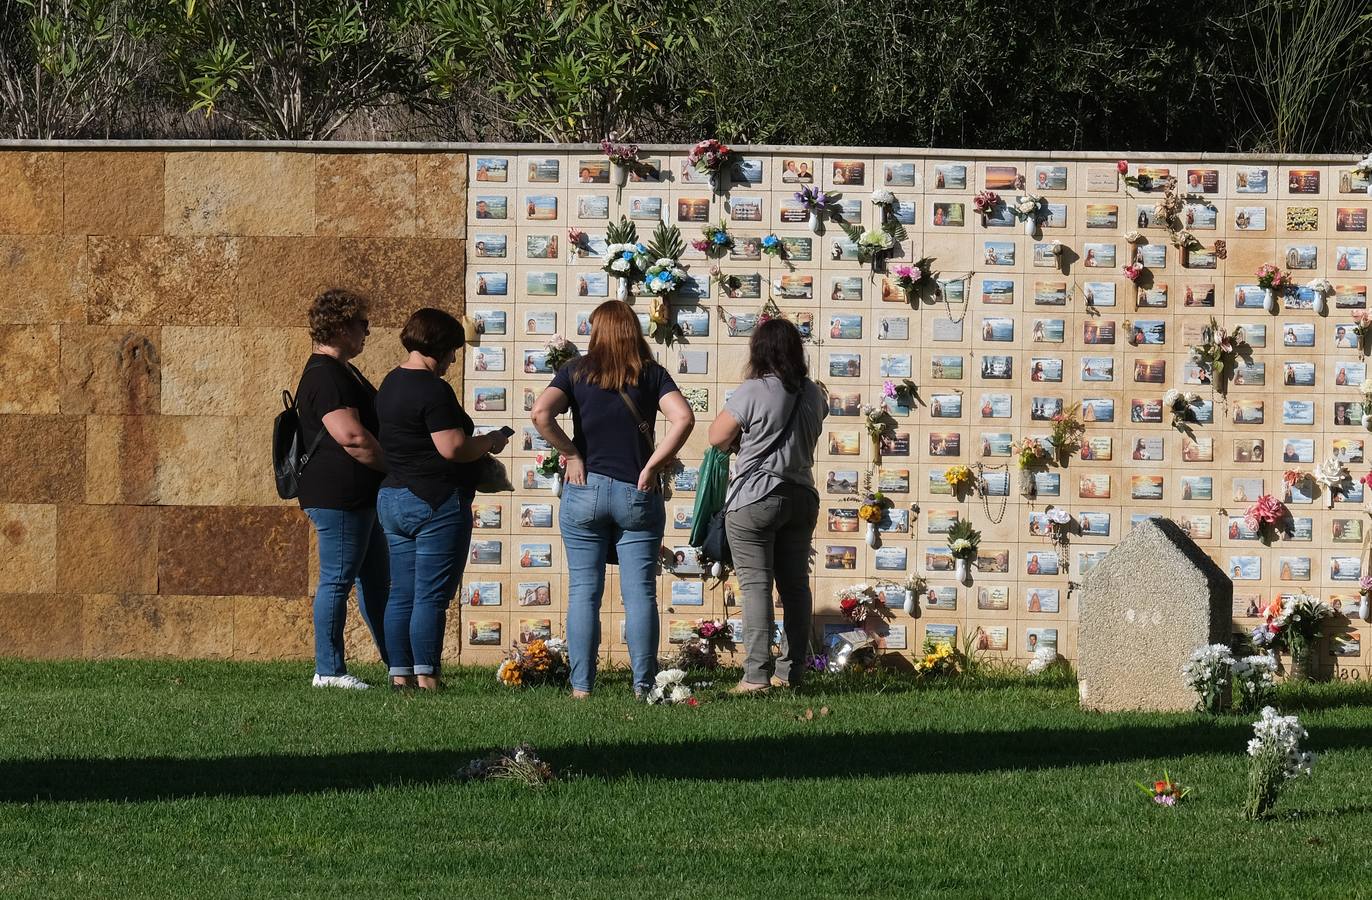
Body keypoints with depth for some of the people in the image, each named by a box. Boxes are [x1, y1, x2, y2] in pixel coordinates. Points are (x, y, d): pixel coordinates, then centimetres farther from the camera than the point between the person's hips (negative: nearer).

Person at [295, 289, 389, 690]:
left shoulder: (342, 372, 19)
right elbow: (352, 437, -25)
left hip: (359, 498, 11)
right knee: (337, 581, -6)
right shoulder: (325, 377, -17)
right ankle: (329, 670, -2)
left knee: (376, 580, 16)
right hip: (338, 495, -11)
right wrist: (395, 465, -15)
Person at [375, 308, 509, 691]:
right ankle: (426, 678, -7)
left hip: (392, 497, 9)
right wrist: (491, 442, -3)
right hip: (435, 502, -9)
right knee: (431, 597, -6)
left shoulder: (391, 384, 14)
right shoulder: (432, 390, -16)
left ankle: (400, 675, 9)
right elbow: (453, 448, -21)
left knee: (401, 595, 9)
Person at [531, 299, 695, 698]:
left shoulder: (577, 371, 2)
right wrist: (653, 465, -5)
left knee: (583, 592, 4)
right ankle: (643, 685, 0)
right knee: (640, 593, 3)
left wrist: (571, 454, -3)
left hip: (585, 491, 0)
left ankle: (581, 686, 2)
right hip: (638, 496, 0)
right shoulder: (652, 375, 3)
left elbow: (541, 414, -13)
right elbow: (683, 418, -12)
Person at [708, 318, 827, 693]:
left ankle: (757, 674, -10)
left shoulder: (753, 391, -14)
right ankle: (791, 672, 15)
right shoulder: (813, 394, 4)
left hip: (755, 498, -6)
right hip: (801, 497, 6)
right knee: (795, 585, 11)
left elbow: (717, 437, -8)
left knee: (756, 585, -5)